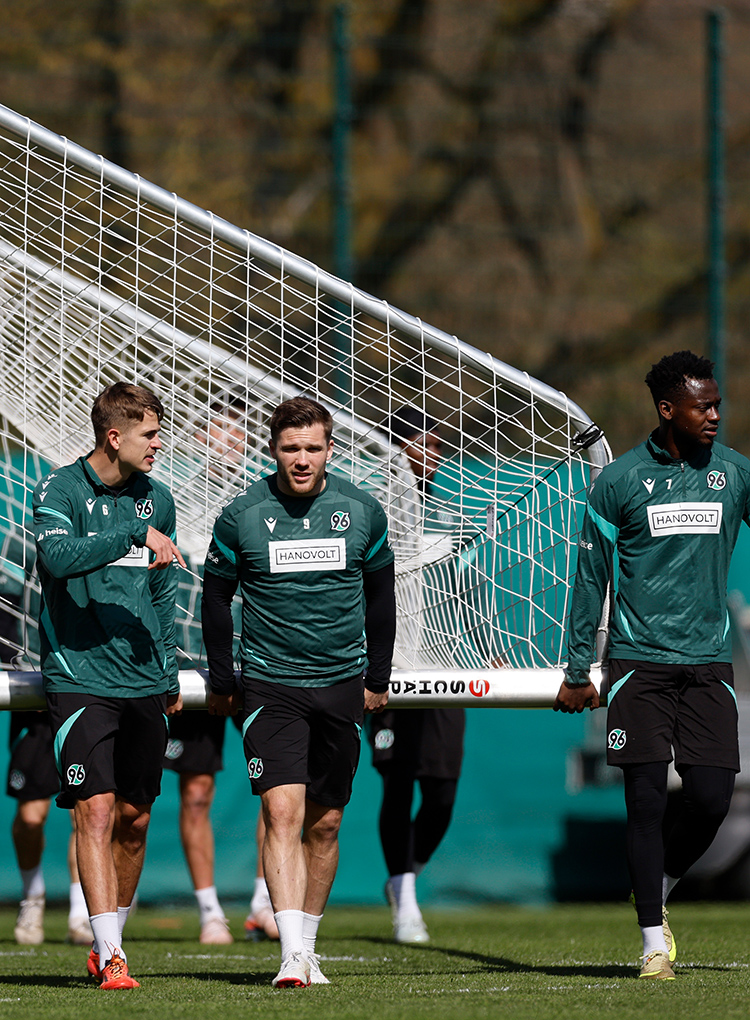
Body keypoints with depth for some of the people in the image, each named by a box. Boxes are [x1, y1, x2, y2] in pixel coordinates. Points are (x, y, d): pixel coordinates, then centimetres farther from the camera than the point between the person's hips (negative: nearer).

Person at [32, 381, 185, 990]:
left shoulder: (157, 499, 12)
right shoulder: (60, 491, -5)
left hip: (144, 686, 5)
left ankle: (111, 940, 24)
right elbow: (59, 556, -25)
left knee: (134, 819, 9)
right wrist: (135, 536, -30)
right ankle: (110, 956, -15)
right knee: (96, 810, -13)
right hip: (80, 680, -5)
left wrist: (169, 674, 22)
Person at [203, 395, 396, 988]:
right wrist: (222, 684, 7)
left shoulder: (362, 512, 1)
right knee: (283, 810, -16)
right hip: (270, 686, -3)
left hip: (342, 684, 3)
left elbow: (379, 598, 13)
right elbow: (217, 599, 6)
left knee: (325, 823, 7)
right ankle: (292, 954, -23)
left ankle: (307, 945, 21)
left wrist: (378, 679, 14)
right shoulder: (241, 517, -5)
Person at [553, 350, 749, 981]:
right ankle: (654, 941, 0)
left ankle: (659, 891, 22)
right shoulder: (620, 481, 1)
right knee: (646, 798, -6)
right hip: (640, 661, -2)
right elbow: (591, 579, 6)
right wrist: (577, 671, 5)